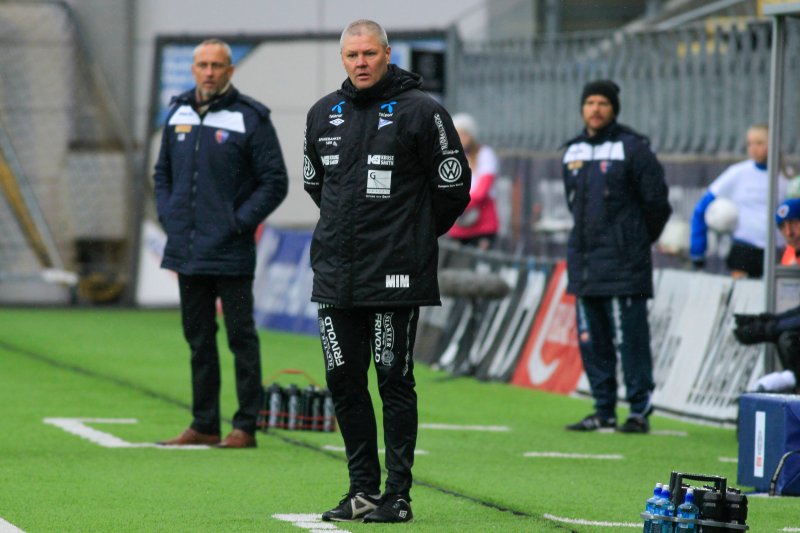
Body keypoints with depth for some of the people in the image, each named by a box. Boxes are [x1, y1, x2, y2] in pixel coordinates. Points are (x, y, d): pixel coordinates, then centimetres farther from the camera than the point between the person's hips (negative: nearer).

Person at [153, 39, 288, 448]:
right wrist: (168, 215, 8)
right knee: (198, 338, 11)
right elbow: (163, 172, 22)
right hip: (186, 252, 6)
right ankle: (203, 425, 18)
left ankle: (245, 427, 2)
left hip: (230, 254, -6)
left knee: (241, 337, -1)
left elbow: (275, 182, -6)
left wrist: (239, 223, -11)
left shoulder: (250, 119, -7)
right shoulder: (178, 114, 11)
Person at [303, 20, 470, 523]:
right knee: (344, 382, 7)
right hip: (336, 274, 5)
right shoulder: (324, 114, 10)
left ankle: (398, 494, 1)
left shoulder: (421, 111, -7)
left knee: (394, 382, -3)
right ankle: (363, 490, 15)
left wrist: (416, 236, 9)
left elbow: (454, 186, -1)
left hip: (395, 275, -5)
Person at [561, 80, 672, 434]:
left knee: (630, 338, -8)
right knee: (591, 340, 8)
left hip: (623, 262, -7)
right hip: (583, 264, 7)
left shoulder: (632, 148, -6)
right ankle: (604, 411, 14)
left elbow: (656, 201, -3)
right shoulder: (573, 152, 14)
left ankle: (639, 411, -4)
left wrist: (637, 242, 6)